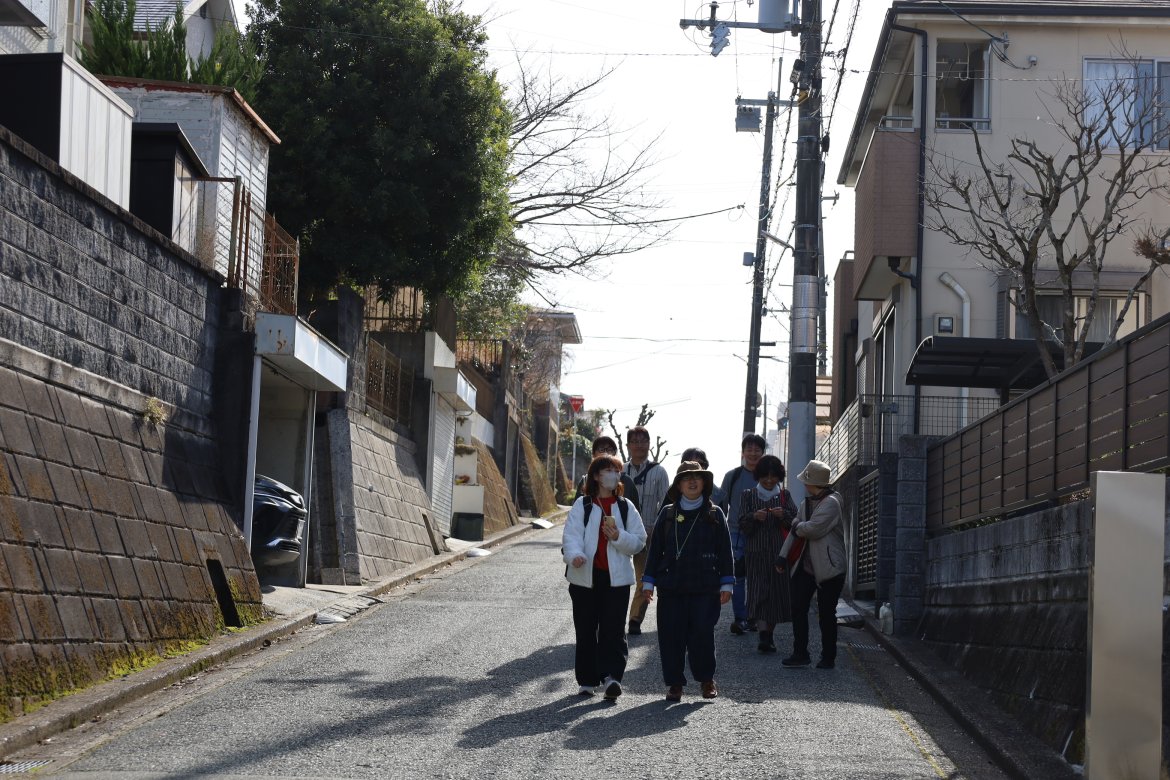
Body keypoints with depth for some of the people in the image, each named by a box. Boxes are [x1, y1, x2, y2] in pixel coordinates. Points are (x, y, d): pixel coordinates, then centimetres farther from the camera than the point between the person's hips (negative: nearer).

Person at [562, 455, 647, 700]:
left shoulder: (626, 507, 10)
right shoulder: (582, 505, 4)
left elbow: (639, 541, 7)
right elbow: (571, 535, -9)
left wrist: (619, 537, -12)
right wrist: (575, 554, -29)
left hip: (616, 578, 0)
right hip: (585, 576, 0)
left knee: (613, 629, -9)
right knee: (586, 630, 5)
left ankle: (611, 675, -15)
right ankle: (586, 680, 14)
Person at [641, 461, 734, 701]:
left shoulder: (714, 514, 6)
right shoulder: (668, 514, 9)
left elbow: (725, 550, 6)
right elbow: (655, 548, 11)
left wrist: (726, 584, 1)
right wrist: (648, 581, 6)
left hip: (705, 587, -2)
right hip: (671, 587, 2)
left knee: (702, 633, -5)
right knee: (671, 636, 1)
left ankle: (706, 679, 14)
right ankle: (674, 683, 11)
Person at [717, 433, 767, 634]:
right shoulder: (733, 476, 4)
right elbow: (721, 504, 8)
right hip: (736, 533, -1)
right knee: (738, 577, -5)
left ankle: (750, 617, 14)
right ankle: (739, 618, -5)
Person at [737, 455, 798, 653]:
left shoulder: (784, 495, 10)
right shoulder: (748, 495, 7)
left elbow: (795, 523, 4)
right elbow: (742, 526, 1)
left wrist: (783, 514, -16)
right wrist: (754, 517, -19)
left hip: (779, 551, 2)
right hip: (756, 552, -2)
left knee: (777, 591, 2)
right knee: (759, 591, -13)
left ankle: (769, 634, 15)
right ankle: (764, 636, -21)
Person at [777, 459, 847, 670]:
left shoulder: (831, 503, -14)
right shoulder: (806, 504, 13)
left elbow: (813, 529, -24)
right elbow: (795, 531, 13)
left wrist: (798, 527, -4)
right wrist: (783, 555, 3)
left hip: (828, 569, -8)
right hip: (805, 565, 8)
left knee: (826, 614, 1)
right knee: (798, 609, 2)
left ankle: (828, 658, 12)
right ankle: (800, 654, 7)